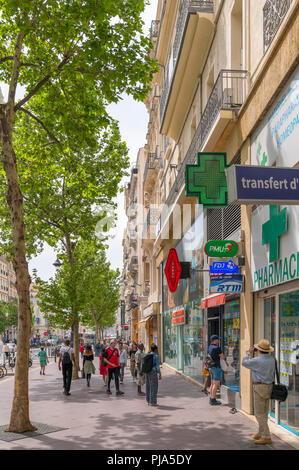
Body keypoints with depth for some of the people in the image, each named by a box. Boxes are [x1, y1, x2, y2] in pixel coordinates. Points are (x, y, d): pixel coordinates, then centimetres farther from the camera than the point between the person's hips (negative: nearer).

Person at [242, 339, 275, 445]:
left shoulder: (257, 360, -18)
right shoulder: (272, 359, 3)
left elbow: (244, 363, 0)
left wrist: (249, 352, 11)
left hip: (260, 387, -8)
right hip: (269, 386, 8)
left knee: (259, 413, -3)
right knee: (264, 412, 17)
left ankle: (266, 437, -5)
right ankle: (260, 433, 28)